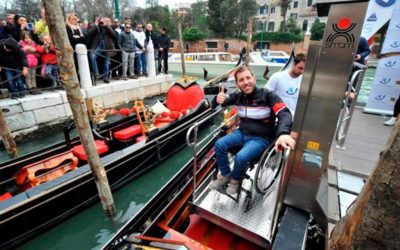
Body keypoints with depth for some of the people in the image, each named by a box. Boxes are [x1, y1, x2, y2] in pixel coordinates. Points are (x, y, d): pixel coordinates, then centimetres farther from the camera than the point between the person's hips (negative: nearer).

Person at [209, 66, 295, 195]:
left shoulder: (267, 95, -15)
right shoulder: (238, 96, -1)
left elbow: (284, 114, -26)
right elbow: (219, 103, 4)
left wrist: (283, 133, -47)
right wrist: (218, 99, -24)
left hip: (261, 138, -4)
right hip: (242, 132, 5)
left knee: (241, 156, -28)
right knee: (219, 144, -16)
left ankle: (235, 179, 7)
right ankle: (225, 176, 7)